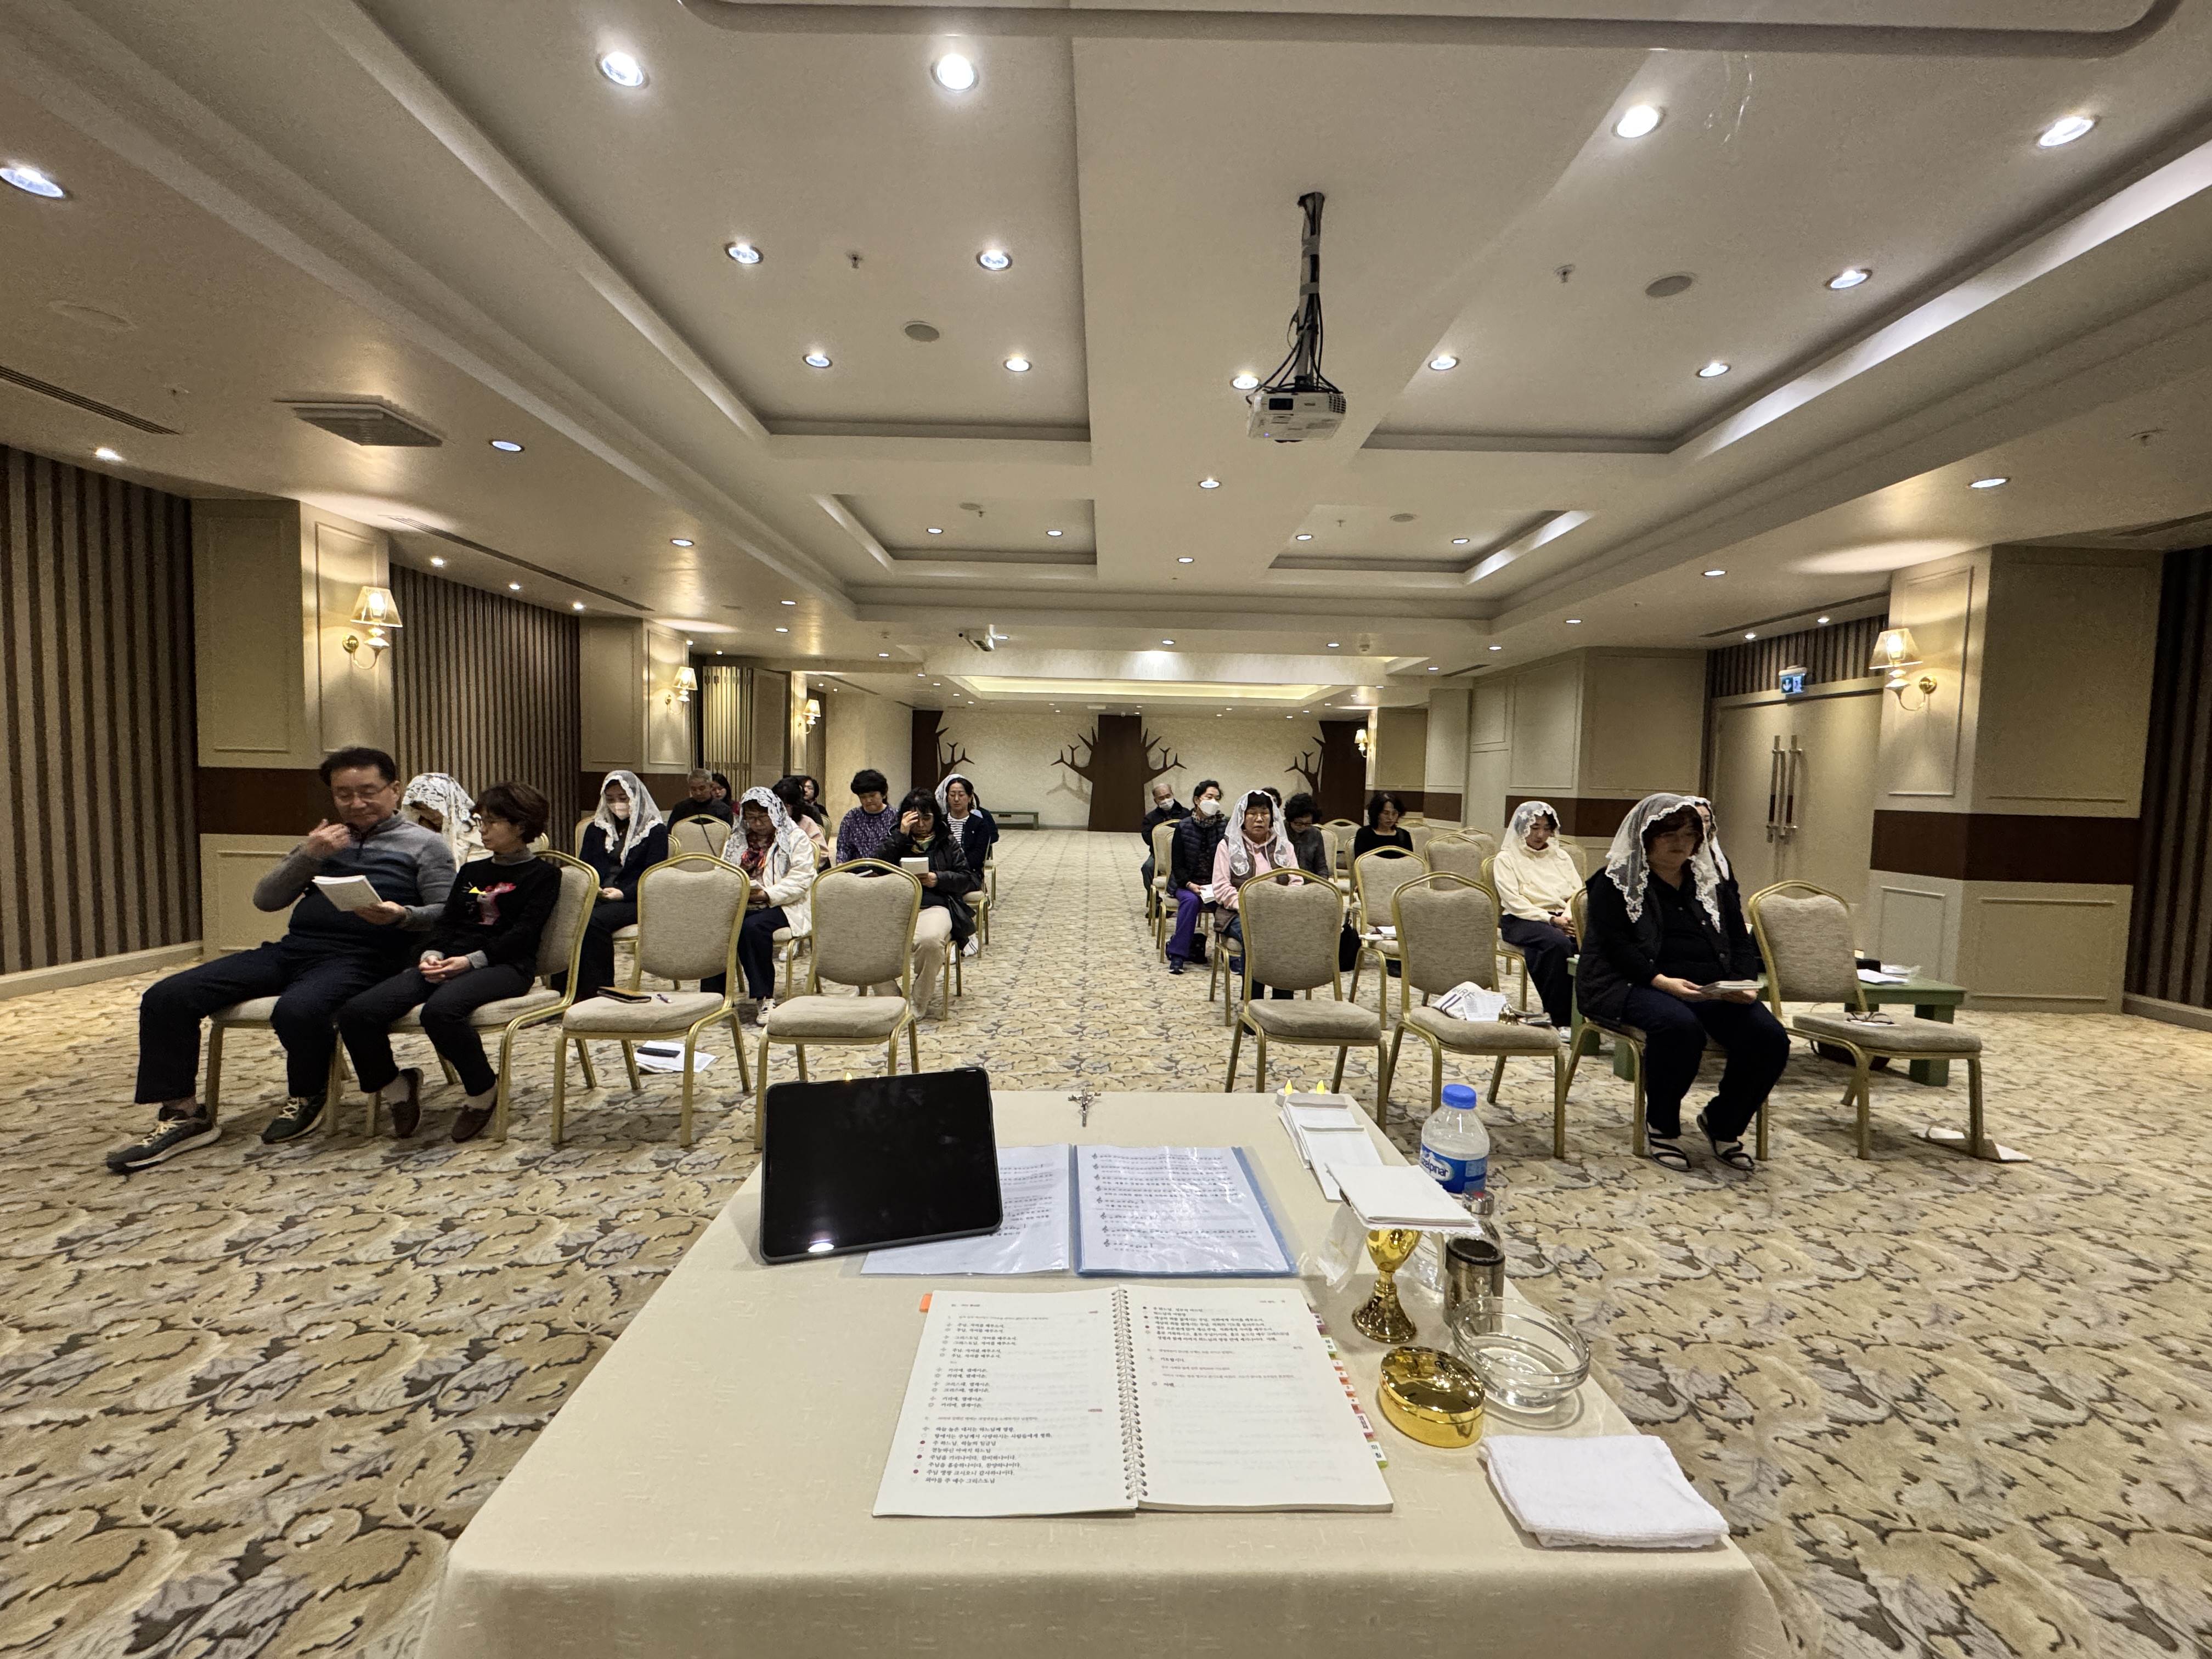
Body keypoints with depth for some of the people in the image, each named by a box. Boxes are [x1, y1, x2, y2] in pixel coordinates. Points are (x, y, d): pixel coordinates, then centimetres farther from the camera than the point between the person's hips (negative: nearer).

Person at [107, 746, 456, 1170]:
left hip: (359, 957, -6)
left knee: (297, 1009, -36)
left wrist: (403, 915, -23)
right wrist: (306, 857, -2)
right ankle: (183, 1114, 2)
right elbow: (266, 899, 14)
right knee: (166, 997, -8)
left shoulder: (424, 845, 6)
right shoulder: (324, 841, 22)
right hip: (293, 948, 7)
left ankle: (307, 1097, -6)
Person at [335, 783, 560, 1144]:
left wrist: (471, 960, -17)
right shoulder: (471, 870, 26)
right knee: (356, 1013, -16)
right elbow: (446, 921, 17)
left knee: (440, 1009, -37)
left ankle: (482, 1089, -13)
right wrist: (433, 954, -4)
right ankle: (393, 1086, 9)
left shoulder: (543, 874, 5)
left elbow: (524, 933, -6)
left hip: (505, 965, -7)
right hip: (448, 962, 7)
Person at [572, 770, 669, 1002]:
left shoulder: (655, 830, 6)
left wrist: (623, 893, -18)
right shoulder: (597, 828, 22)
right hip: (595, 897, 4)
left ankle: (598, 992, -26)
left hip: (634, 901, -4)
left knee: (594, 921, -34)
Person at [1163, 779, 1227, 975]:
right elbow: (1177, 865, -2)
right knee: (1190, 900, -33)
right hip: (1187, 883, -1)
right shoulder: (1183, 828, -1)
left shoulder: (1225, 827, 1)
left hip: (1216, 885, 1)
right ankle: (1178, 954, -27)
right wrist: (1190, 885, -18)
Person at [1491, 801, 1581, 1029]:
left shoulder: (1560, 856, 24)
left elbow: (1578, 892, 13)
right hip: (1522, 921, -4)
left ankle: (1581, 1012, -22)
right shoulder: (1506, 859, 7)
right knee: (1558, 943, -36)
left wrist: (1569, 916, -9)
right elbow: (1514, 903, -5)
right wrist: (1551, 919, -15)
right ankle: (1558, 1019, -28)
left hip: (1561, 918, 4)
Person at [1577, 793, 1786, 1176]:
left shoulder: (1714, 881, 18)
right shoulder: (1617, 883, 1)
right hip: (1635, 984, -5)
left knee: (1770, 1038, -19)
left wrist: (1744, 983, -4)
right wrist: (1663, 981, -24)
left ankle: (1723, 1123, 8)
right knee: (1680, 1026, -36)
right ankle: (1661, 1125, -10)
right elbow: (1616, 945, -10)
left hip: (1714, 988, 6)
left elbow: (1741, 941, 16)